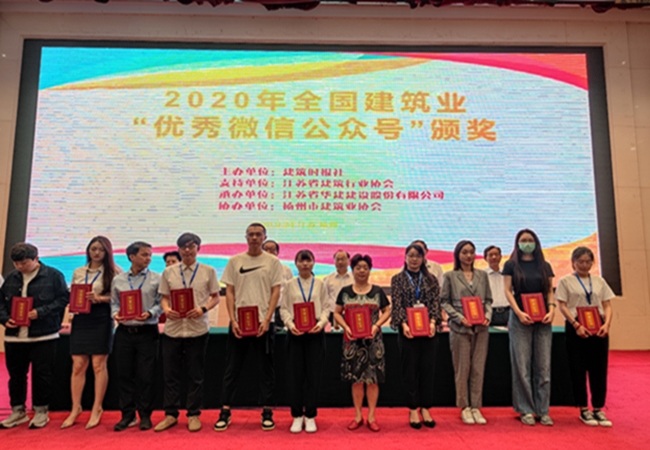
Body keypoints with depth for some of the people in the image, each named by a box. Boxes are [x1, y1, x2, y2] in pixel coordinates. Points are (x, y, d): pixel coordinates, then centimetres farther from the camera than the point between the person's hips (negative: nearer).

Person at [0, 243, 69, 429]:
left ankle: (41, 411, 19)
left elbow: (64, 299, -8)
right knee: (16, 375, 14)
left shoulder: (53, 275, -6)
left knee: (42, 374, 4)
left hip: (43, 336, -4)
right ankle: (18, 411, 30)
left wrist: (40, 312, -17)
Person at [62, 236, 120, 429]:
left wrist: (100, 298, -18)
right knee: (78, 365, 3)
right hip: (81, 319, 4)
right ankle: (75, 408, 15)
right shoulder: (78, 272, 14)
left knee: (99, 365, 0)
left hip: (101, 319, -4)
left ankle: (97, 409, 10)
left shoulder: (113, 271, 1)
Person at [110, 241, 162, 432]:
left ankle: (145, 415, 15)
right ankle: (128, 415, 21)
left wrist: (149, 313, -18)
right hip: (124, 331, 2)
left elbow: (161, 303, -2)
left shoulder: (156, 279, 1)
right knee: (124, 374, 8)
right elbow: (114, 302, 11)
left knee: (146, 375, 2)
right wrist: (115, 314, -9)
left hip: (147, 332, -2)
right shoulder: (118, 280, 8)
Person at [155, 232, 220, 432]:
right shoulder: (169, 272, 6)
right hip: (173, 328, 2)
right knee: (171, 373, 9)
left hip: (197, 328, -1)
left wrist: (203, 309, -13)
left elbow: (215, 297, 5)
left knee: (196, 375, 8)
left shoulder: (208, 271, 1)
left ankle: (194, 415, 21)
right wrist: (167, 309, -11)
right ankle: (170, 414, 23)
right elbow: (164, 297, 10)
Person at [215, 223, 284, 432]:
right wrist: (233, 320, -6)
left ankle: (267, 412, 18)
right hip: (238, 322, 1)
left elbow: (275, 292, -2)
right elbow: (229, 292, 4)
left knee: (266, 369, 7)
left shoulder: (273, 262, 1)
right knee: (232, 368, 8)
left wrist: (266, 320, -11)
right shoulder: (234, 261, 5)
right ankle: (225, 412, 19)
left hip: (263, 323, -1)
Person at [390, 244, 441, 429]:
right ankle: (413, 410, 14)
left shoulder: (431, 279, 9)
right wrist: (404, 324, -17)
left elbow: (435, 303, 2)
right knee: (410, 370, 4)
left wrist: (433, 322, -14)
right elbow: (397, 304, -4)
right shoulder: (398, 279, 3)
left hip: (428, 330, 2)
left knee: (427, 369, 6)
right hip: (408, 330, -2)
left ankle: (425, 408, 17)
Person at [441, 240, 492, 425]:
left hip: (480, 328, 3)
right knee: (462, 369, 2)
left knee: (478, 369, 5)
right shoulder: (450, 276, 1)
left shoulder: (482, 275, 11)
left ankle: (476, 407, 16)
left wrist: (488, 316, -6)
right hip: (460, 328, -3)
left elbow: (488, 300, 12)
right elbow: (444, 301, -2)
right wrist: (460, 318, -13)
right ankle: (465, 408, 14)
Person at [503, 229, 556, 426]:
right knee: (522, 367, -1)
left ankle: (543, 410, 11)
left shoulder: (545, 266, 12)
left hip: (542, 320, 3)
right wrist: (519, 312, -14)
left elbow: (550, 291, 10)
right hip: (520, 319, -2)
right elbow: (508, 291, -1)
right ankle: (526, 410, 8)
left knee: (543, 367, 3)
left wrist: (551, 309, -7)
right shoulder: (511, 265, 4)